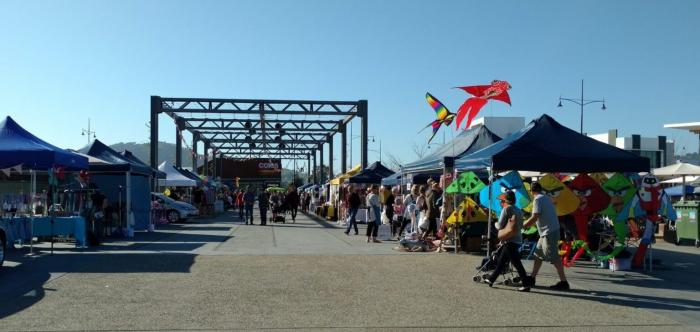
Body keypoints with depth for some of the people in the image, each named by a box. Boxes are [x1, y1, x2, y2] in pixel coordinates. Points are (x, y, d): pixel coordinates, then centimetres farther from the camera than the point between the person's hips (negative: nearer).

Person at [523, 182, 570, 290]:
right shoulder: (546, 198, 17)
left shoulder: (537, 199, -11)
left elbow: (535, 217, -18)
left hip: (549, 232, -10)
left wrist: (522, 226, -8)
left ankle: (563, 282, -7)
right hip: (547, 232, 10)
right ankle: (532, 278, 21)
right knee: (538, 254, 15)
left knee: (554, 258, -8)